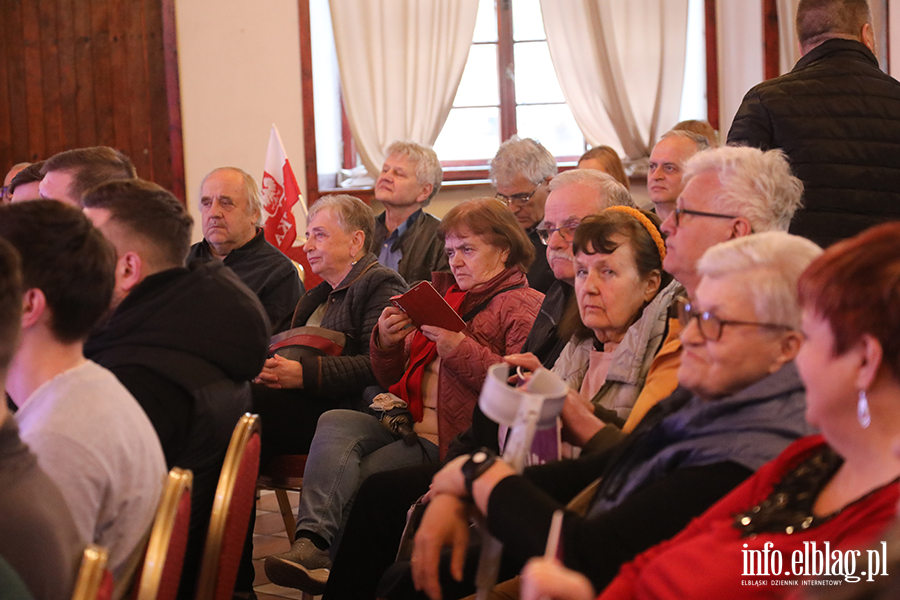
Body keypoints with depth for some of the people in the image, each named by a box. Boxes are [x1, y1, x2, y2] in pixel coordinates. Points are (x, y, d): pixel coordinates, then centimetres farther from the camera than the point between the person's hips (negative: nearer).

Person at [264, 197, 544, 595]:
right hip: (409, 422, 7)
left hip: (451, 440, -7)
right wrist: (385, 343, 2)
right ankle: (312, 541, -37)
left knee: (347, 482, -22)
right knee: (335, 423, -22)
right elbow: (395, 379, 24)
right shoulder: (444, 295, 23)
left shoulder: (524, 306, -1)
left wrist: (461, 348, -20)